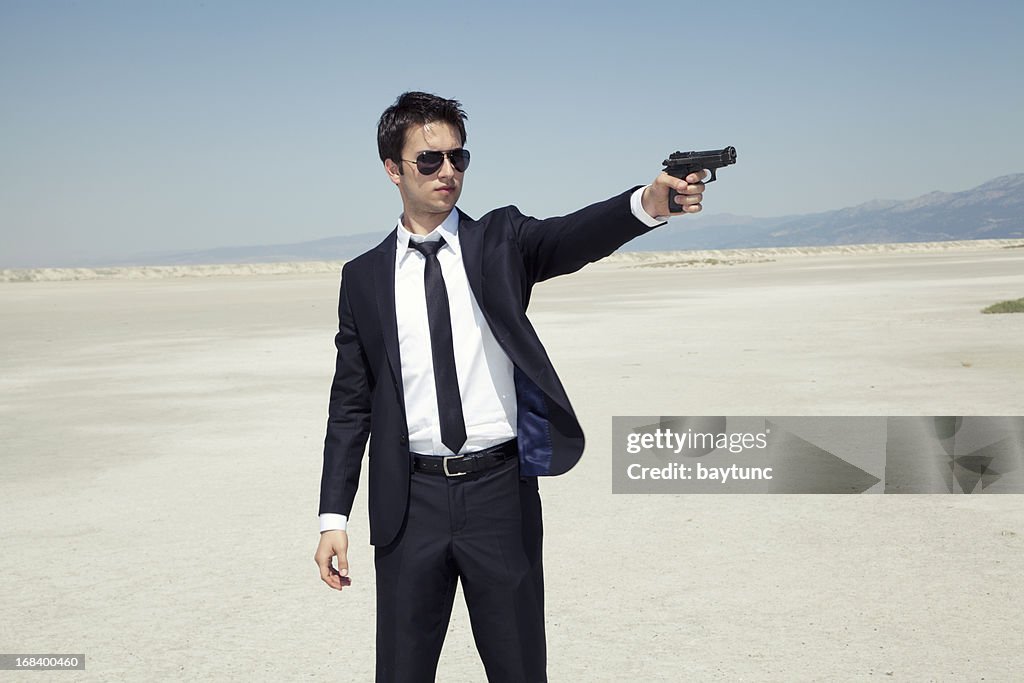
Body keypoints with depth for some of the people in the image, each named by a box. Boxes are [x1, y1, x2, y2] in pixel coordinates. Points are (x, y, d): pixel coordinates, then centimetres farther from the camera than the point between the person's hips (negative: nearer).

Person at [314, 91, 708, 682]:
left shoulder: (501, 240, 3)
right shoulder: (364, 278, 6)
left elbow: (572, 238, -18)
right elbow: (351, 403, 7)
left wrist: (651, 202, -39)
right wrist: (334, 517, 2)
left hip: (500, 491, -1)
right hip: (411, 500, 1)